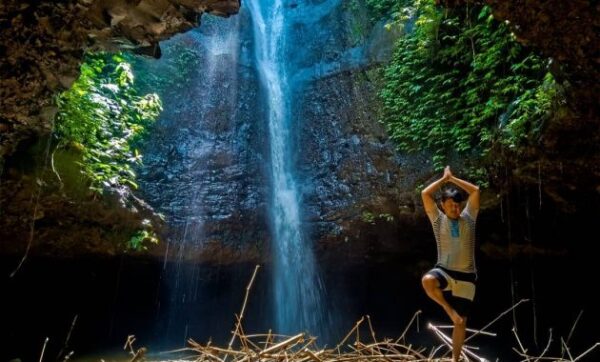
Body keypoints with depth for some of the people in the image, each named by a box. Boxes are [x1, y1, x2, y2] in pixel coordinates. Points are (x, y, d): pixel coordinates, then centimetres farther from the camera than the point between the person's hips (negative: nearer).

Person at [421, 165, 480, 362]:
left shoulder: (468, 218, 8)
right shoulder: (438, 220, 4)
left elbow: (475, 191, 5)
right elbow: (425, 194, -3)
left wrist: (453, 179, 10)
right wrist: (444, 179, 7)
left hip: (465, 276, 2)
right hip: (444, 271, -1)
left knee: (461, 322, 6)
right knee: (427, 280, -37)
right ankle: (450, 311, -12)